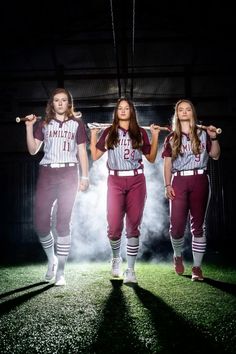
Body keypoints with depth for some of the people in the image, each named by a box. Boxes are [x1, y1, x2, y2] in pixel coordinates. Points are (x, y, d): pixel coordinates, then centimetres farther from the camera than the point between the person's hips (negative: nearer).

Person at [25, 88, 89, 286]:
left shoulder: (77, 124, 11)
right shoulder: (44, 124, 15)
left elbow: (82, 152, 9)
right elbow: (33, 150, 9)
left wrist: (85, 176, -1)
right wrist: (29, 127, -1)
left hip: (68, 174, -2)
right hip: (47, 174, 2)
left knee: (63, 223, -4)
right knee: (41, 223, -3)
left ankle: (60, 271, 5)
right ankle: (51, 259, 24)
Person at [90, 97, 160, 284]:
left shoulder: (140, 132, 11)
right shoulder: (109, 132, 11)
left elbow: (151, 158, 10)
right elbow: (95, 156, 8)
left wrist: (155, 136, 3)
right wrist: (93, 134, 3)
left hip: (137, 181, 0)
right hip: (115, 181, 0)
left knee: (133, 226, -1)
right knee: (114, 226, -6)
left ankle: (130, 270, 7)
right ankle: (116, 257, 25)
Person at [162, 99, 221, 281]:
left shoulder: (202, 134, 11)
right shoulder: (171, 138, 12)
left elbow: (215, 155, 7)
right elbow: (167, 164, 8)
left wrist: (214, 138, -7)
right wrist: (167, 185, -1)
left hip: (199, 180, 0)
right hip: (179, 182, 0)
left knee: (198, 225, 0)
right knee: (176, 225, -5)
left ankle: (197, 267, 7)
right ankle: (178, 256, 24)